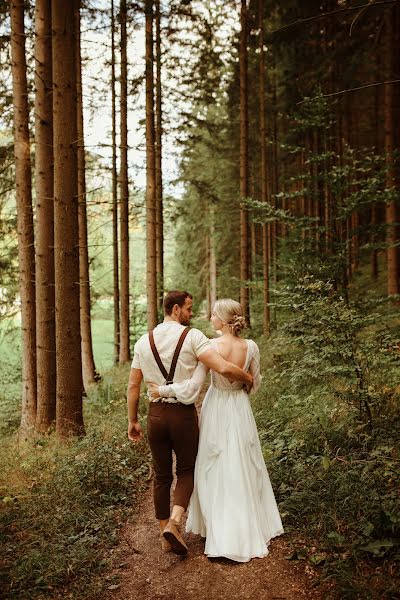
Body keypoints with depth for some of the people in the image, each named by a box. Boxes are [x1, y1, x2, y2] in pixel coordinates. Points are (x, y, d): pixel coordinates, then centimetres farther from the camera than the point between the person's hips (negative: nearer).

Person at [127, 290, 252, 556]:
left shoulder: (143, 342, 4)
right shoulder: (192, 337, -10)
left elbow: (133, 386, 6)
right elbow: (224, 368, -21)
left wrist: (132, 420, 14)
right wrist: (248, 378, -2)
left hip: (156, 414, 4)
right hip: (184, 413, -3)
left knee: (161, 475, 16)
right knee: (187, 470, 14)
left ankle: (165, 529, 23)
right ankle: (174, 522, -5)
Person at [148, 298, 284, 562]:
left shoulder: (209, 346, -20)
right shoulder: (251, 347, -10)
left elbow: (193, 386, -20)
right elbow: (255, 384, 3)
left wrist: (161, 390, -8)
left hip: (216, 411, -3)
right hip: (240, 411, 3)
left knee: (215, 471, 12)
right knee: (244, 470, 17)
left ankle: (221, 533, 20)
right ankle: (251, 529, 29)